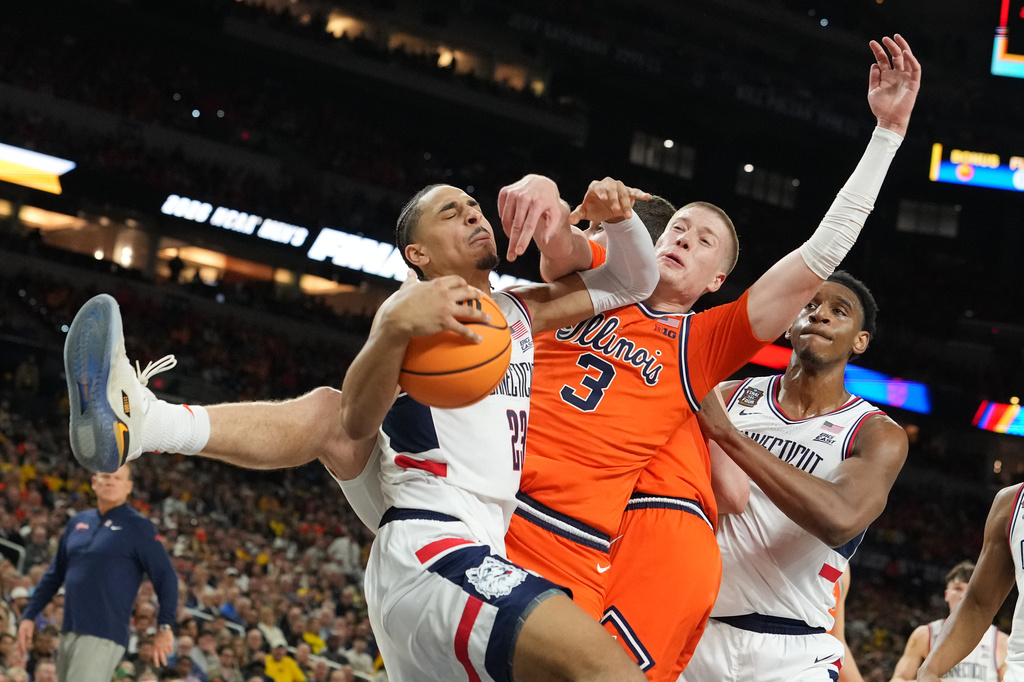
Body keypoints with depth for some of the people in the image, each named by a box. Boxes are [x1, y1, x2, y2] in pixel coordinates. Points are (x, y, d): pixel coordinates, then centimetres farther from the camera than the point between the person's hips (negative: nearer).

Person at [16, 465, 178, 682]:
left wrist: (165, 627, -13)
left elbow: (166, 577, -5)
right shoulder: (78, 523, 15)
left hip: (105, 635, -7)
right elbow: (54, 574, 22)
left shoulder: (138, 527, -2)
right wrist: (29, 615, 17)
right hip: (69, 633, 7)